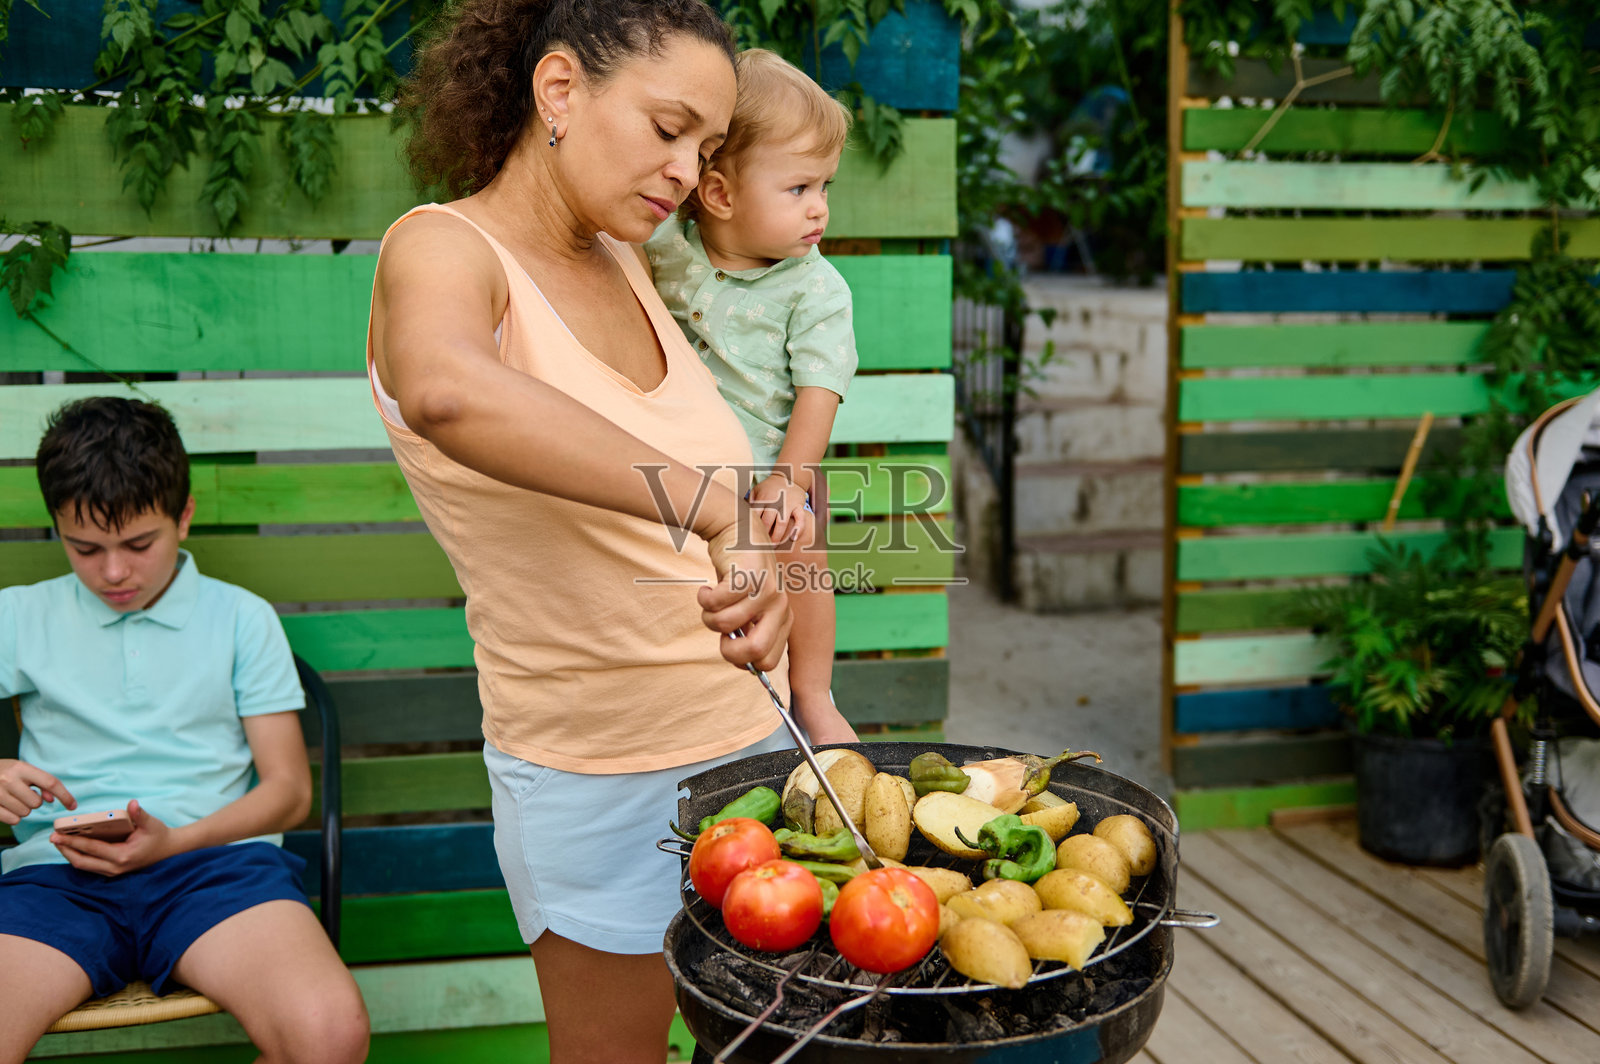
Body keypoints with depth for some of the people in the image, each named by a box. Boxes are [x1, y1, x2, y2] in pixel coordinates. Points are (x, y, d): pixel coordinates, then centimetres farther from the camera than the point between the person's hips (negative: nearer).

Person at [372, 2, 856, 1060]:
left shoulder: (623, 264, 6)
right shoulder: (442, 250, -16)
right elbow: (448, 393, -43)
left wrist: (809, 696, 13)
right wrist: (716, 506, -48)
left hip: (755, 734, 7)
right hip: (600, 779, -6)